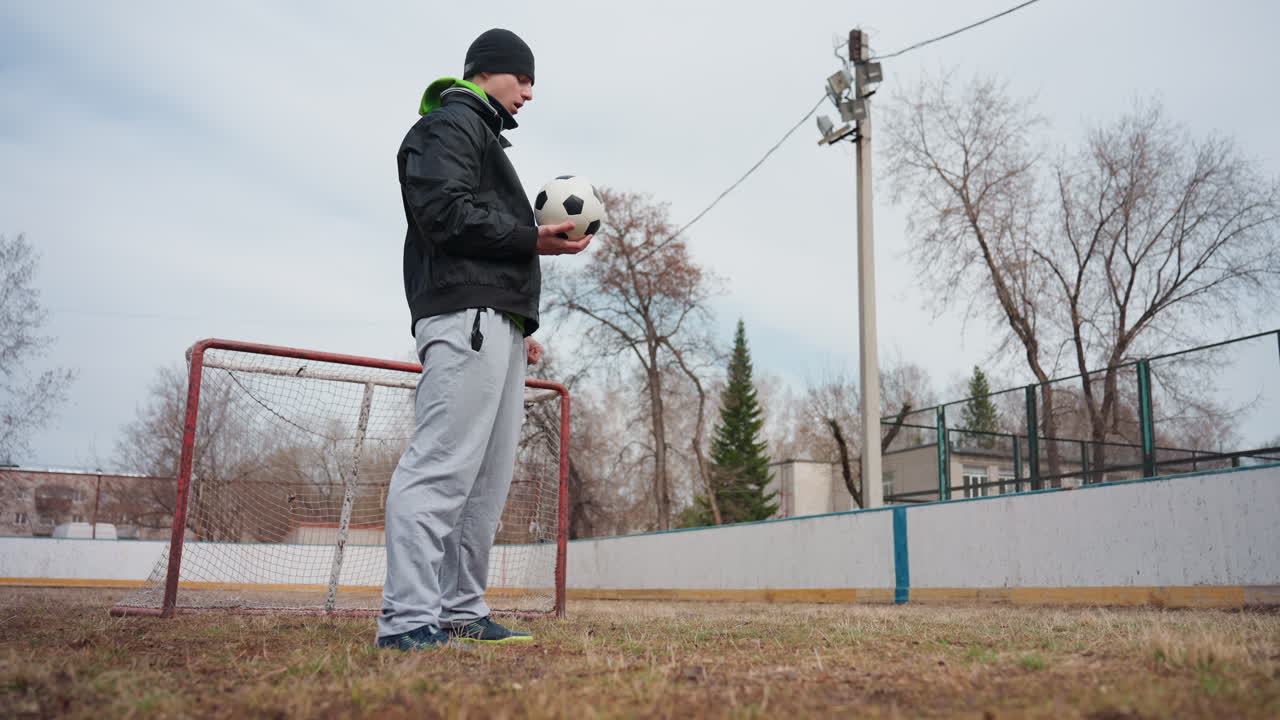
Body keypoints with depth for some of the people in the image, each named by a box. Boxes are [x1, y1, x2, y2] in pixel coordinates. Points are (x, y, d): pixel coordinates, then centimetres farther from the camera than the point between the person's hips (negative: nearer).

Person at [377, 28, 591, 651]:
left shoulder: (485, 137, 34)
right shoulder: (448, 125, 3)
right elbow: (446, 213, -14)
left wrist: (521, 325, 20)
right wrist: (532, 239, -11)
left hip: (498, 327, 10)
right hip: (465, 317, -10)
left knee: (487, 480, 7)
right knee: (441, 466, -16)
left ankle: (461, 612, 11)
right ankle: (409, 619, -16)